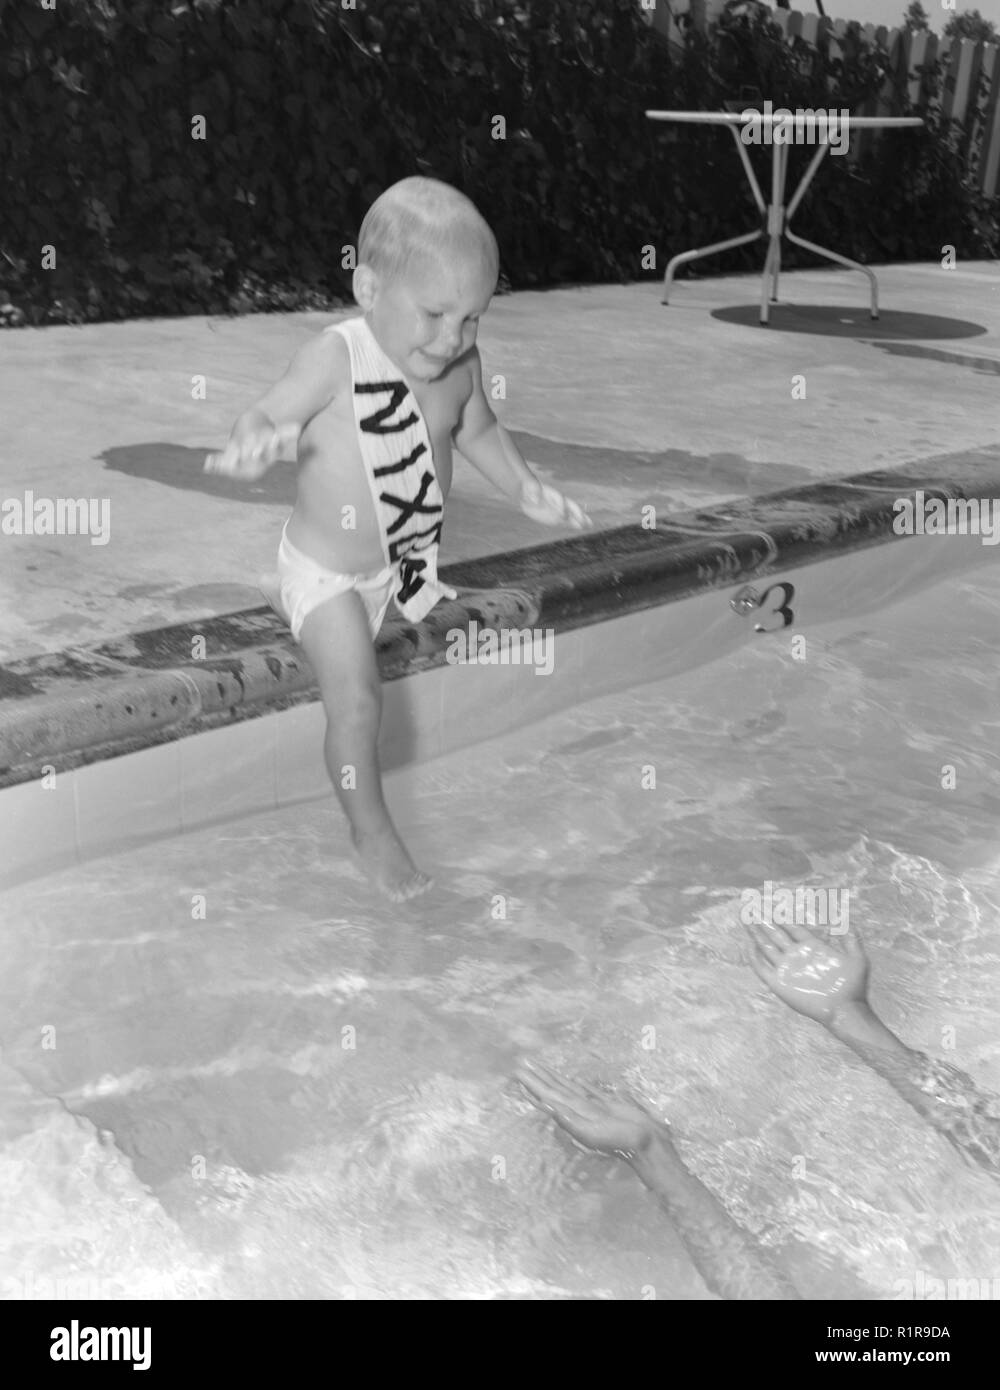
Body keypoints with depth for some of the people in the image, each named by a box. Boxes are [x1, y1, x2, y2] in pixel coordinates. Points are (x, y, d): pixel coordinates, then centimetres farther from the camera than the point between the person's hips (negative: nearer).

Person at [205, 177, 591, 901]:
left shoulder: (461, 366, -8)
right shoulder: (335, 357, -25)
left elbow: (478, 429, 11)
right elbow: (266, 415, -25)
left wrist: (527, 490, 1)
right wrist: (252, 441, -49)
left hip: (411, 556, 6)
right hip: (328, 569, -6)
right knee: (358, 698, -17)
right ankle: (371, 831, 8)